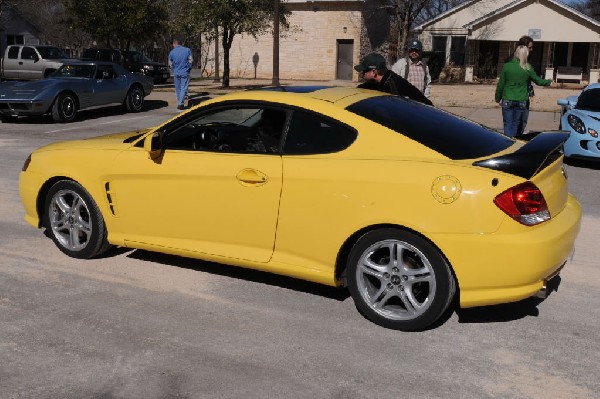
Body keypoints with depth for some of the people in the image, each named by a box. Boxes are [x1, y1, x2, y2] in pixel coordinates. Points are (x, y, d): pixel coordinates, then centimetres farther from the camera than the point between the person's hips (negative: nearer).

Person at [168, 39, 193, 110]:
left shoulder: (172, 52, -1)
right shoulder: (187, 50, -3)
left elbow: (170, 64, 4)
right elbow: (191, 60, -4)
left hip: (176, 73, 1)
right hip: (185, 72, -1)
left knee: (178, 88, 13)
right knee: (184, 88, 0)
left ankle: (179, 103, 20)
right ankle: (180, 104, -8)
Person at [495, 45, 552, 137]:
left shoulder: (506, 66, -7)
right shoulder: (527, 69, -4)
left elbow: (500, 85, -3)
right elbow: (538, 81, 10)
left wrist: (498, 98, 9)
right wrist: (549, 82, 30)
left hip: (507, 100, -1)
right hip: (521, 101, 1)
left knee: (508, 125, 3)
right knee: (516, 125, 12)